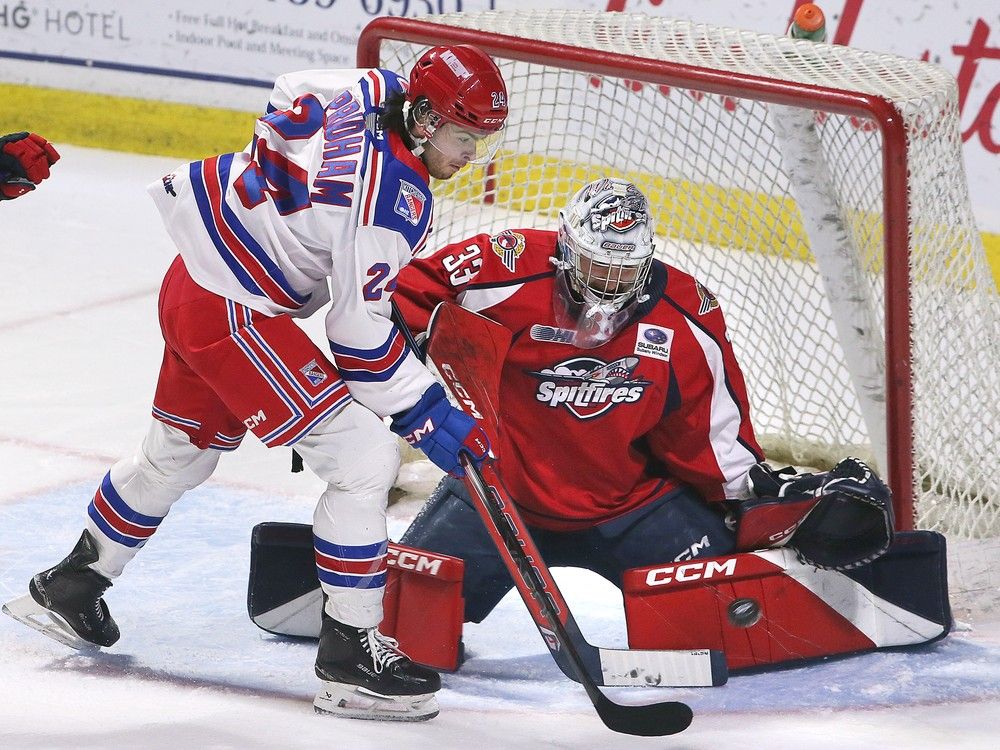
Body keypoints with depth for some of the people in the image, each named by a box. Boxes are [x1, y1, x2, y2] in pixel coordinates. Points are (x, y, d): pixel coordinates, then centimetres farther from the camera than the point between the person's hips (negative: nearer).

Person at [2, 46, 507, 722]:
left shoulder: (375, 90, -3)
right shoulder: (398, 200, -25)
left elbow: (289, 99, 19)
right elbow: (361, 337, -20)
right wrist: (430, 418, -14)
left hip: (193, 281, 10)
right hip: (235, 317, -10)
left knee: (179, 451, 29)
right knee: (366, 459, -11)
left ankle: (70, 586, 47)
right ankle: (350, 655, -7)